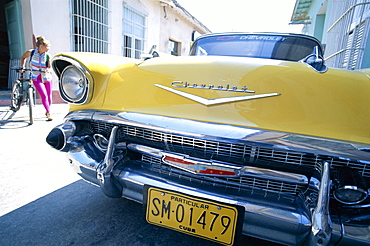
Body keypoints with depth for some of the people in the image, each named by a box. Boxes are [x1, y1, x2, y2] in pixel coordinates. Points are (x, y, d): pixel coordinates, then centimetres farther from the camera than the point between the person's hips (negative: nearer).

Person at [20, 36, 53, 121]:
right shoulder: (31, 52, -6)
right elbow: (23, 57, 12)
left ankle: (47, 112, 29)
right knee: (44, 95, -16)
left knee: (49, 96, 7)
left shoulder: (47, 55, -6)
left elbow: (49, 67, -5)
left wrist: (48, 70, -27)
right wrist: (22, 67, 3)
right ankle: (49, 114, -12)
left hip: (46, 78, 2)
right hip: (36, 78, -2)